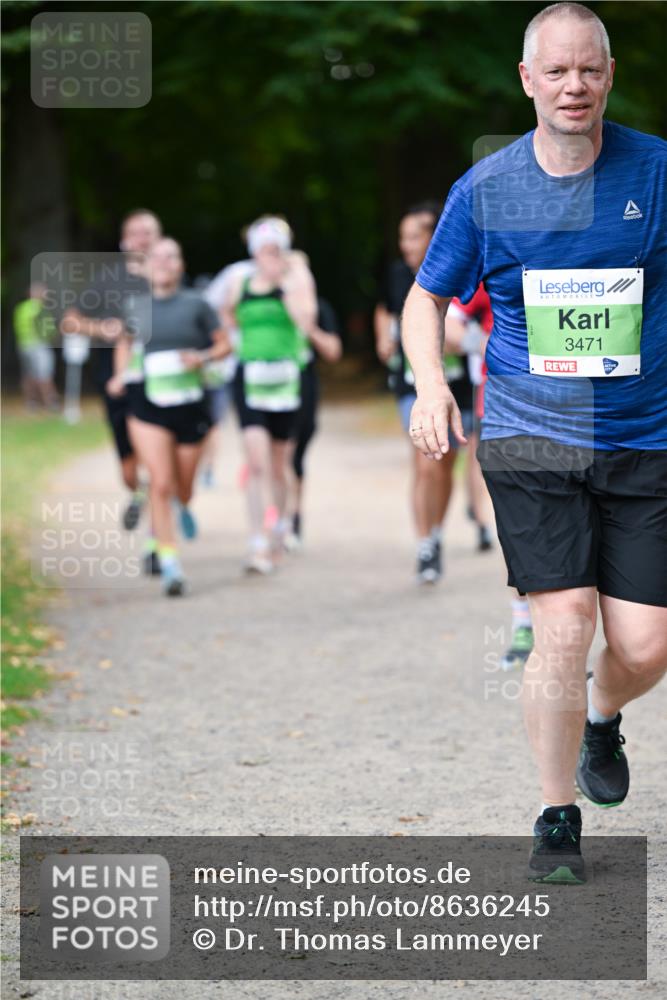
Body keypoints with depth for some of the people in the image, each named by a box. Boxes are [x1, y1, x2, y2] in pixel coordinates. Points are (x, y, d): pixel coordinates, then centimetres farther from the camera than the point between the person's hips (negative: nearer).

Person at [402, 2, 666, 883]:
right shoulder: (485, 190, 0)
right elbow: (427, 296, 12)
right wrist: (429, 381, -5)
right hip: (529, 441, -1)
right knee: (563, 626, -12)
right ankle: (557, 821, 5)